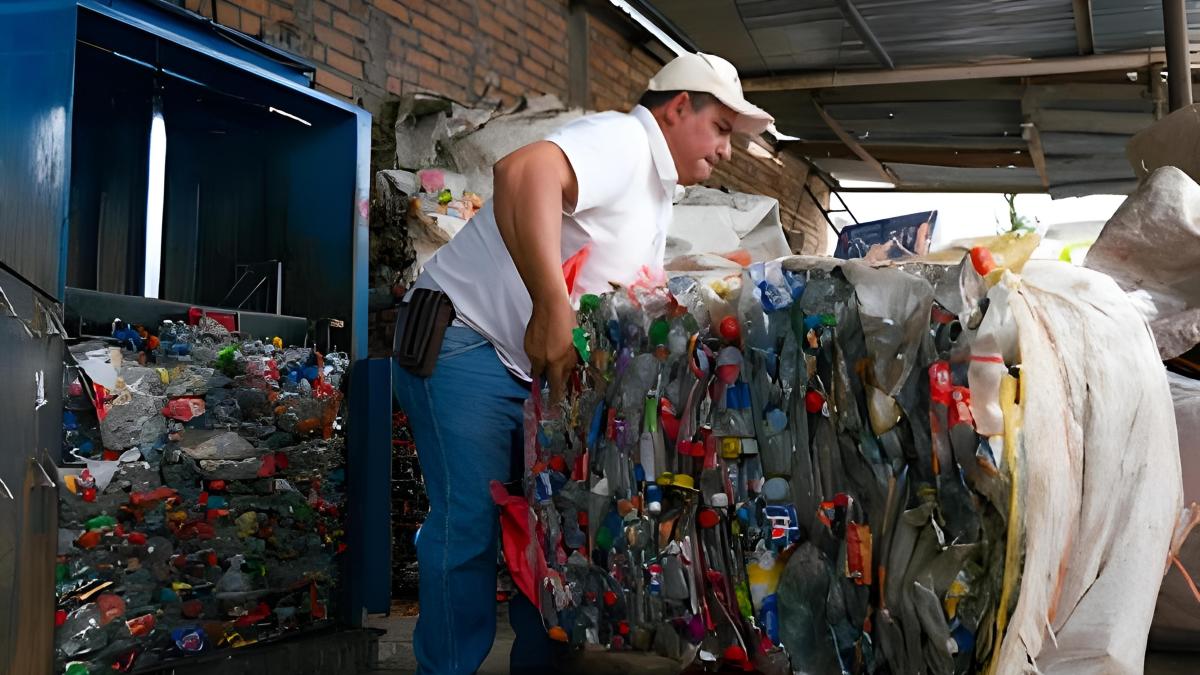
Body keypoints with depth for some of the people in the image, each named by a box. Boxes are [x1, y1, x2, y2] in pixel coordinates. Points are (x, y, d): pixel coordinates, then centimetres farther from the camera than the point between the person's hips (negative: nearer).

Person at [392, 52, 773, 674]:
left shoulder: (657, 199, 17)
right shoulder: (623, 139, -15)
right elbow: (522, 172, -37)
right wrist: (552, 307, -42)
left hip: (537, 367, 10)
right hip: (461, 337, -10)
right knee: (471, 521, -13)